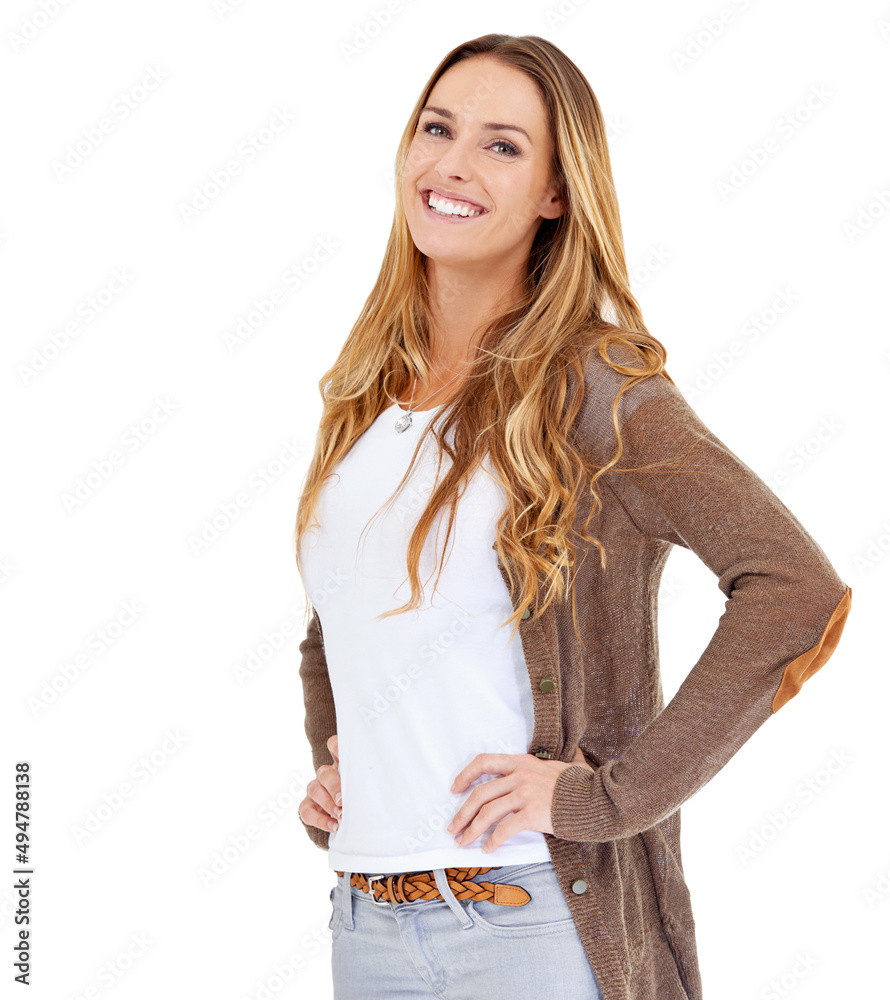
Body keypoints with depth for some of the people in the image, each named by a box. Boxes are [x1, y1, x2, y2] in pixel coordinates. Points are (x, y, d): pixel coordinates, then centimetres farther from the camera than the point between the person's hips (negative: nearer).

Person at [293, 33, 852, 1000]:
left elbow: (799, 591, -21)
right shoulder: (364, 391, 8)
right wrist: (326, 761, 8)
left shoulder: (591, 386, -11)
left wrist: (607, 793, -19)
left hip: (535, 916, -5)